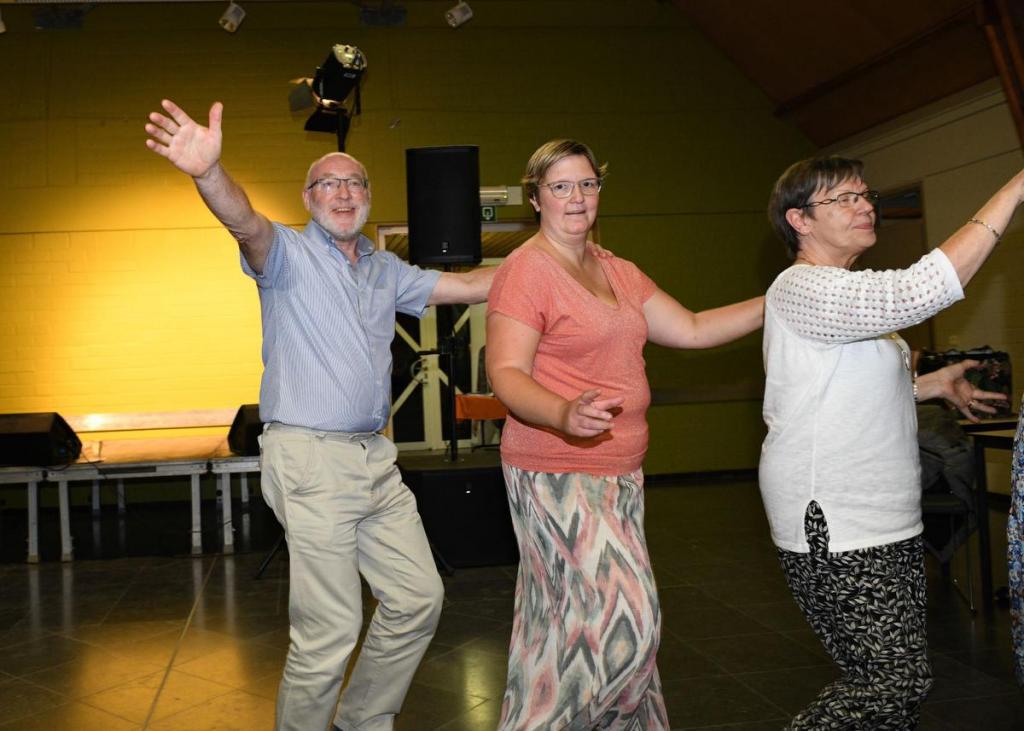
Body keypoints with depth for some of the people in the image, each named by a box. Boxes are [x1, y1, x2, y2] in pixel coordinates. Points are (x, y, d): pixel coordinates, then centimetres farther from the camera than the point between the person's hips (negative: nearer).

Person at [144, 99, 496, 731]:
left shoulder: (385, 270, 17)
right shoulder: (289, 253, -3)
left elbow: (471, 285, 21)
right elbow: (247, 224, -25)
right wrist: (209, 172, -46)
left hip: (375, 458, 7)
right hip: (311, 458, -7)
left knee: (418, 599, 14)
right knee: (329, 632, -6)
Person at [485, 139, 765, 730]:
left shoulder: (617, 271, 16)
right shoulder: (527, 270, -9)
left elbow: (692, 330, 16)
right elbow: (507, 374, -17)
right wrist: (565, 415, -36)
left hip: (620, 472, 8)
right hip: (559, 475, -8)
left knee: (586, 622, 10)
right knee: (621, 618, -11)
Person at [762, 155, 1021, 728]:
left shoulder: (843, 291, 20)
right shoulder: (803, 289, -14)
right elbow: (920, 292, -29)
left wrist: (933, 384, 15)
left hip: (885, 522, 10)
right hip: (835, 529, -10)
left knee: (895, 679, 10)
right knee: (897, 684, -9)